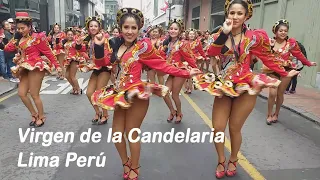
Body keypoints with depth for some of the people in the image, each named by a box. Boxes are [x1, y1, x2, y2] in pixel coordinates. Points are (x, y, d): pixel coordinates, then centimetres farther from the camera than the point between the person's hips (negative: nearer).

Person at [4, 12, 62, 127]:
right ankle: (34, 115, 24)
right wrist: (15, 39, -7)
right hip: (25, 68, 8)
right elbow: (8, 49, 6)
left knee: (34, 95, -2)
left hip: (36, 67, -8)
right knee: (21, 93, 7)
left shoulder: (37, 37, -9)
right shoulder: (19, 39, 13)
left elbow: (48, 52, -8)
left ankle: (41, 117, 16)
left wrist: (57, 65, -8)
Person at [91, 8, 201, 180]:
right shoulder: (117, 44, 4)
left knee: (132, 134, 5)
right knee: (116, 133, 11)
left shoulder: (143, 46, -13)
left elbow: (162, 65, -10)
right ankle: (126, 164, 39)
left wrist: (185, 73, -11)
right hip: (120, 94, 6)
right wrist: (99, 46, -2)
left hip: (137, 95, -6)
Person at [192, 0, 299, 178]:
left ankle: (233, 161, 32)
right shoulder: (221, 36, 3)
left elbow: (268, 57, 6)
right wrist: (224, 33, -23)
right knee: (218, 128, 0)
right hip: (224, 86, 3)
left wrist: (285, 73, 8)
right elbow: (211, 53, -16)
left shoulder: (254, 37, -4)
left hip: (245, 86, -2)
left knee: (234, 128, 5)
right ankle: (221, 161, 26)